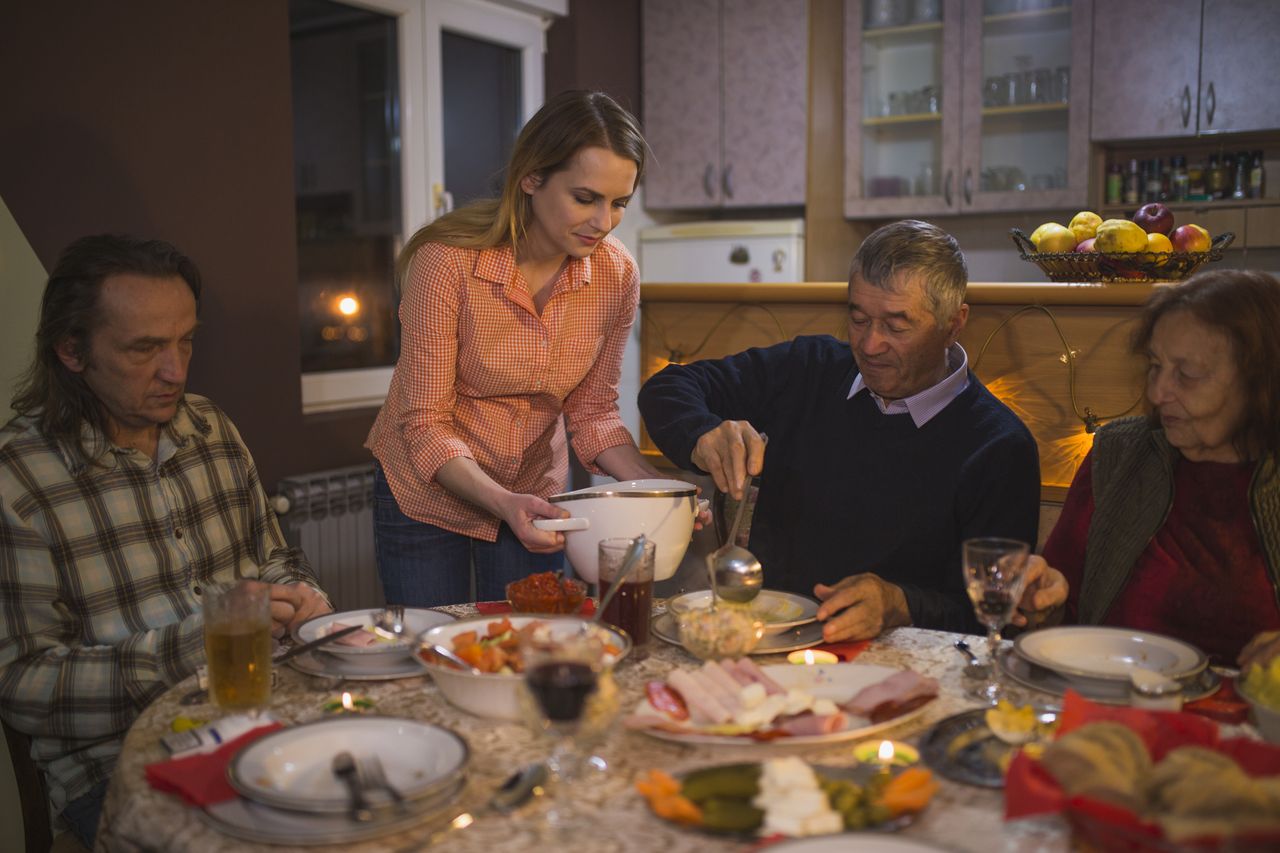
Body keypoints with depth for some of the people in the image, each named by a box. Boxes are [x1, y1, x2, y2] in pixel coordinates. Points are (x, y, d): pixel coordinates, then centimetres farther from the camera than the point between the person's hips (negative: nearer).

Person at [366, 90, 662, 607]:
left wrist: (653, 487, -19)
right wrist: (502, 502, -36)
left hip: (535, 495, 3)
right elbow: (425, 425, -22)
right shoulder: (448, 261, -25)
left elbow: (591, 412, -3)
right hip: (429, 494, -3)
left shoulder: (616, 275, -13)